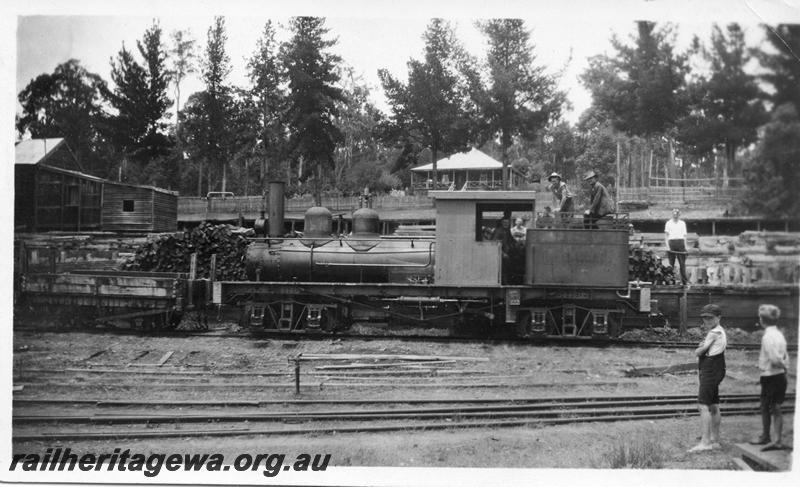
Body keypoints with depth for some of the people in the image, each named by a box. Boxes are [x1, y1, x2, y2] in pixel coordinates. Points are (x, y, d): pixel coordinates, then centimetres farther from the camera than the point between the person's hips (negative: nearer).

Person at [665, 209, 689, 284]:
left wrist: (685, 246, 4)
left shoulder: (682, 223, 12)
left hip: (680, 242, 1)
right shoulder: (668, 223, 7)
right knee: (671, 263, 0)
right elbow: (666, 235, 4)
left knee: (682, 263, -3)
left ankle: (684, 281, -2)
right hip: (671, 242, -1)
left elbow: (684, 235, 11)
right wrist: (667, 245, -7)